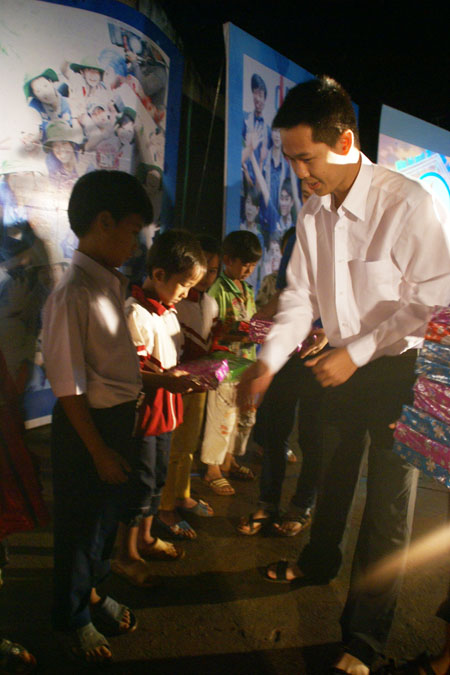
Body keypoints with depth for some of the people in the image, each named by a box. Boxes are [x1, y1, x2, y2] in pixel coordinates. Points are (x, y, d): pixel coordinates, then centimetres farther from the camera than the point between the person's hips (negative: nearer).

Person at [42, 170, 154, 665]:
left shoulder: (112, 284, 3)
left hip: (120, 415, 8)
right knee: (81, 522, 12)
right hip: (87, 424, -8)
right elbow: (68, 387, -21)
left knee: (107, 513, 24)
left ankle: (93, 591, 50)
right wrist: (98, 450, -16)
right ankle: (72, 619, 38)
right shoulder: (72, 295, -24)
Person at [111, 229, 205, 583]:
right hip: (143, 409, -9)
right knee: (140, 484, 4)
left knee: (157, 478, 21)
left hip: (164, 407, 9)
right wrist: (163, 378, -35)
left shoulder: (168, 309, 9)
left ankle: (145, 538, 41)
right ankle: (126, 555, 24)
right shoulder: (136, 314, -22)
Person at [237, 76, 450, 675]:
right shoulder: (313, 214, -1)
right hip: (341, 366, 6)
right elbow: (300, 296, 2)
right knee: (335, 472, 24)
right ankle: (319, 561, 51)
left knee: (388, 507, 4)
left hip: (399, 371, -6)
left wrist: (357, 352, -21)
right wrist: (268, 363, -9)